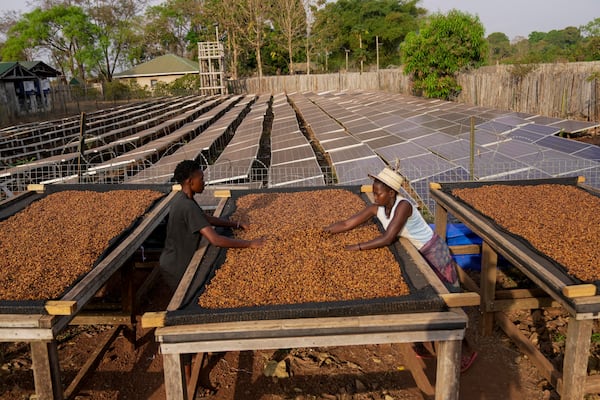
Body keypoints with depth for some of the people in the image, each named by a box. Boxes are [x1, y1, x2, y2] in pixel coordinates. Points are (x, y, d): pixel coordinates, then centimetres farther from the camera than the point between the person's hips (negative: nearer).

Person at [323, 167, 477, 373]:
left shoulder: (403, 206, -31)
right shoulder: (376, 208, -10)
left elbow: (387, 238, -37)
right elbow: (347, 224, -8)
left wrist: (357, 247, -35)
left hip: (434, 253, -7)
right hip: (416, 254, 7)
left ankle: (466, 351, 19)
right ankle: (424, 345, 31)